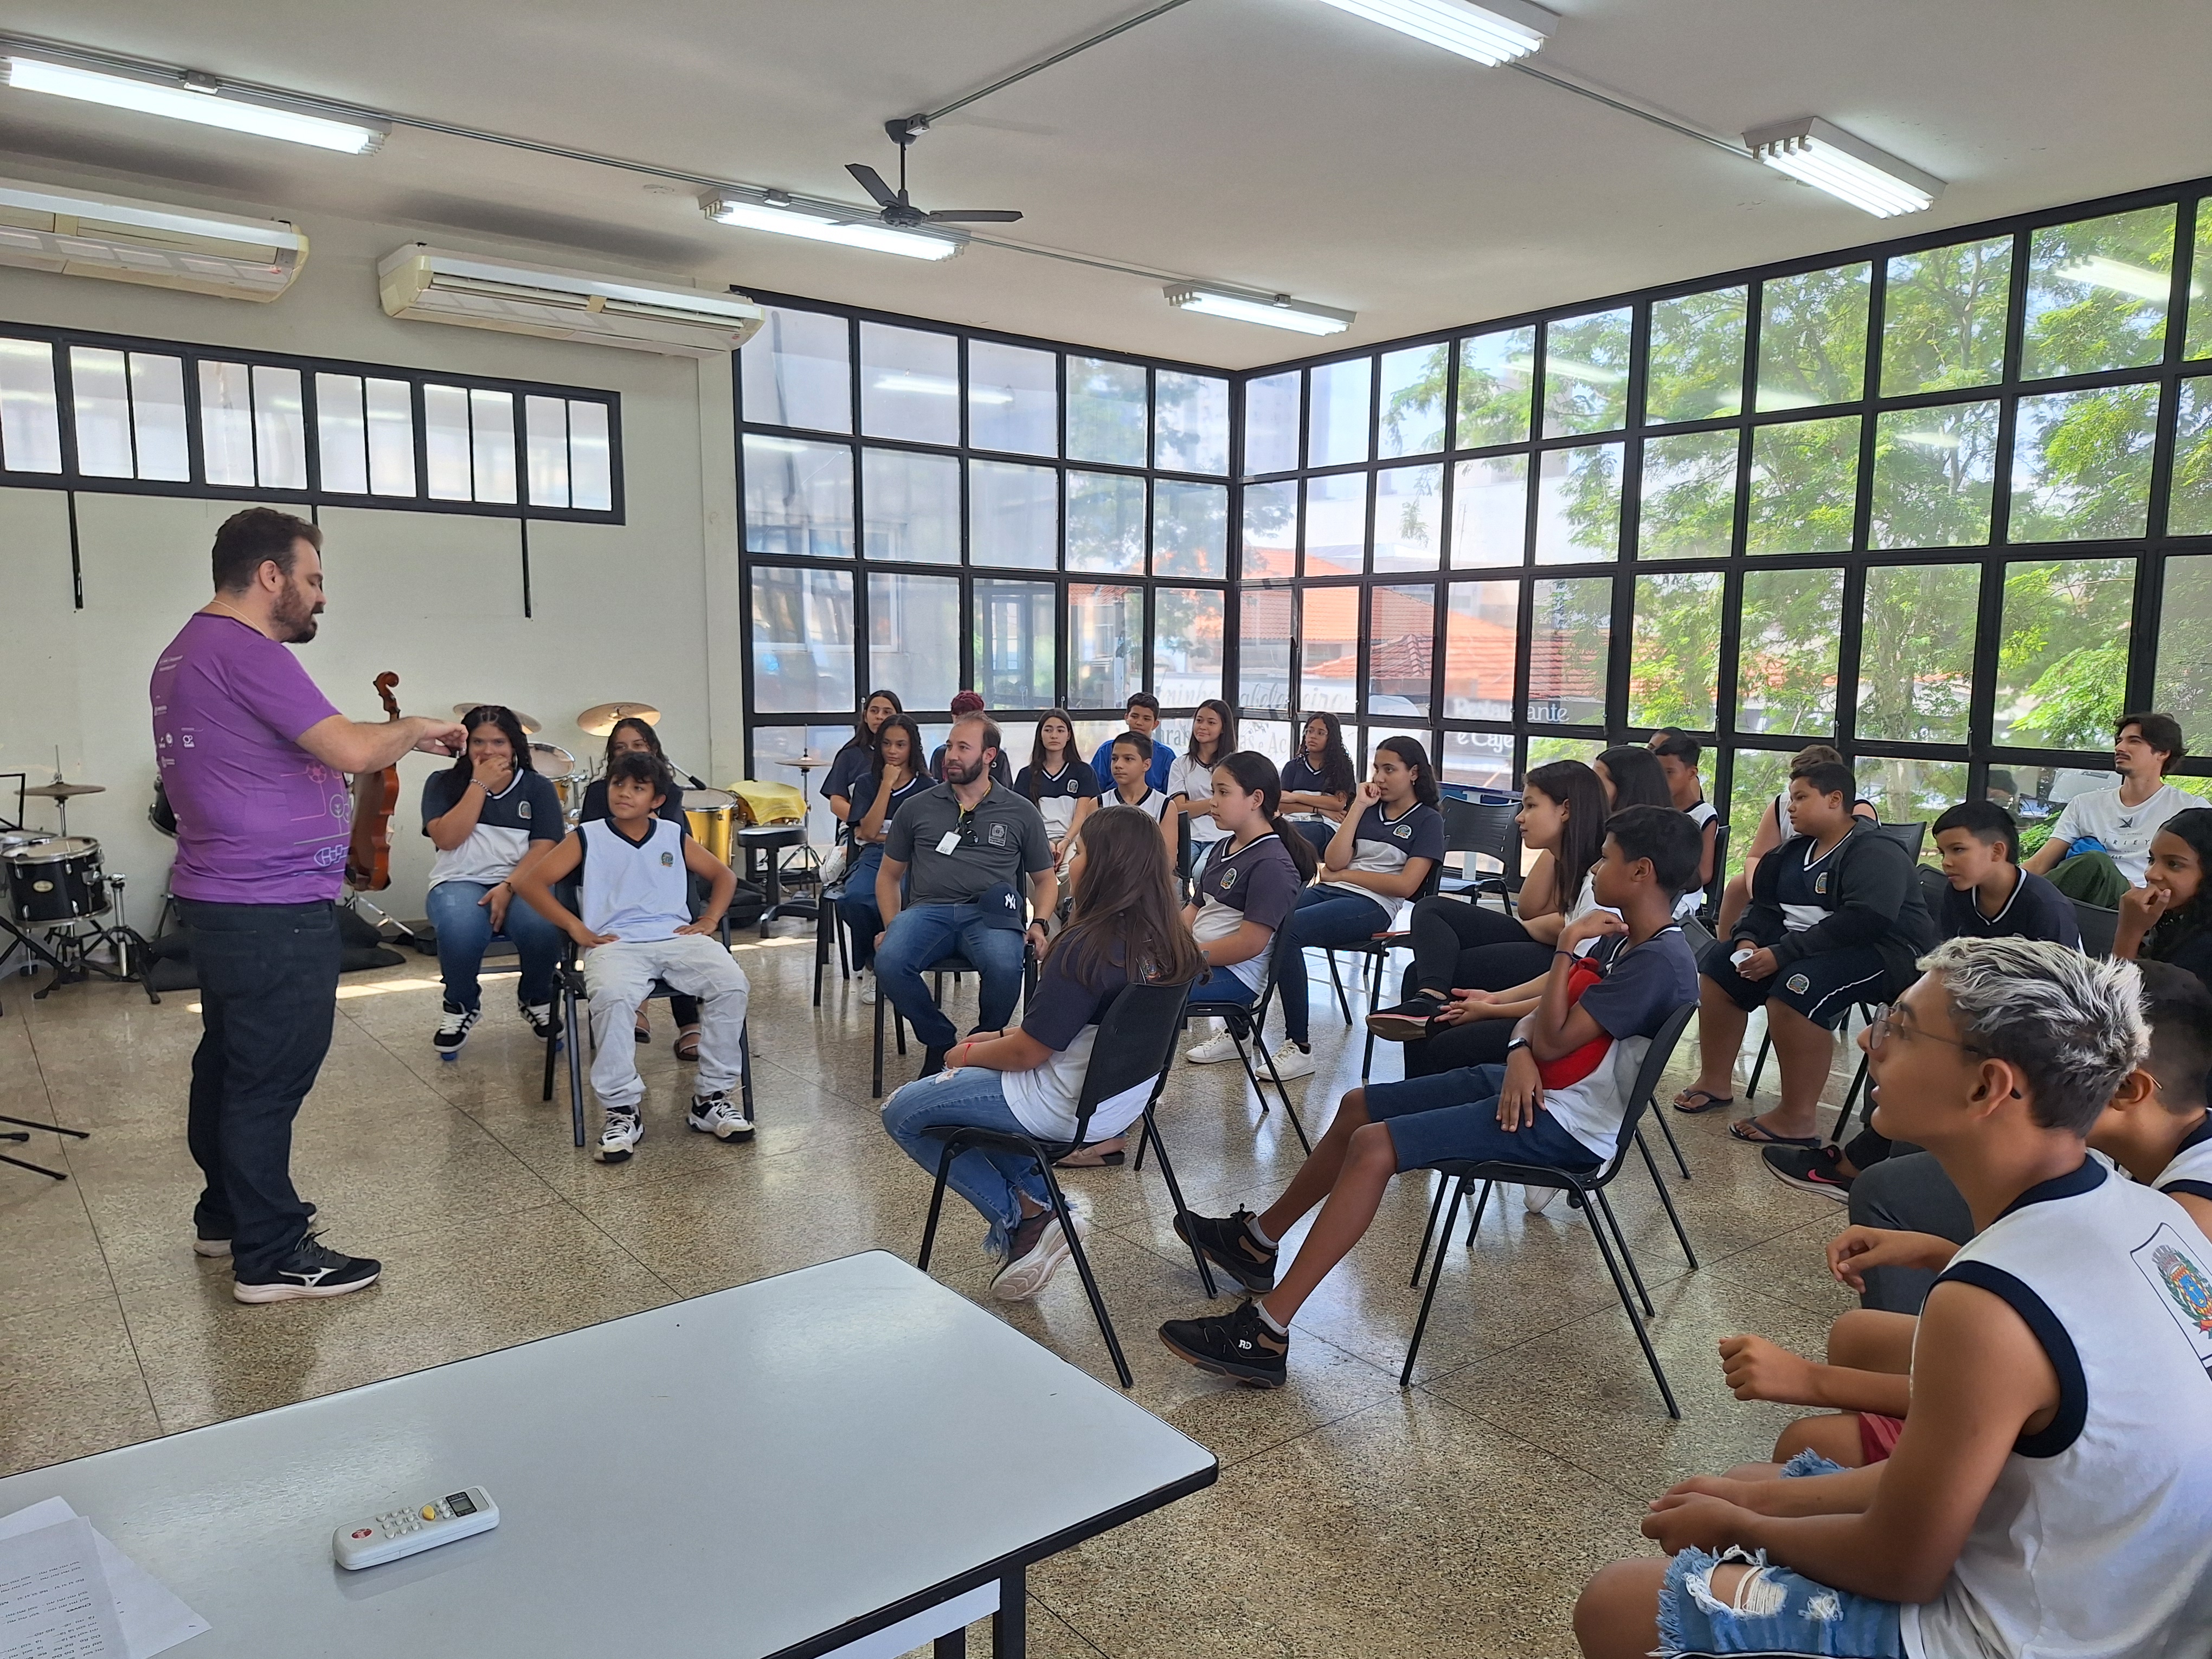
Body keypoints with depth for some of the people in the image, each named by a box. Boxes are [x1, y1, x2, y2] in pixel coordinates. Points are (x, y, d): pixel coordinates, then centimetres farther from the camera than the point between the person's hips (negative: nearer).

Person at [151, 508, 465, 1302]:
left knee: (227, 1061, 20)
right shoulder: (247, 653, -18)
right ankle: (272, 1257, 4)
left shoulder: (185, 653, 16)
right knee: (270, 1078, -4)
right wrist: (416, 727, -5)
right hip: (275, 909, -11)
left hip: (219, 900, 11)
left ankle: (225, 1214, 34)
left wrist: (406, 740, 15)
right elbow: (352, 749, -23)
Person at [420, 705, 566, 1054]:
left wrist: (509, 886, -20)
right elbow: (446, 839, -10)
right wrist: (480, 785, -9)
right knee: (461, 930, -36)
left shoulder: (538, 788, 8)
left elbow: (543, 851, -3)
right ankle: (461, 1006, -3)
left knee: (542, 927, -34)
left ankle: (536, 1000, 0)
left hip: (520, 884, 1)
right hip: (459, 882, 0)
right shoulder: (443, 783, 7)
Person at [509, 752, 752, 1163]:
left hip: (677, 937, 3)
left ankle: (711, 1097, -12)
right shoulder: (587, 838, 7)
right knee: (613, 996, -37)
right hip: (614, 944, -2)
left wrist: (710, 920, 10)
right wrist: (578, 929, -2)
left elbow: (723, 876, 26)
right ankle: (621, 1110, -22)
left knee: (731, 982, -25)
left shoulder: (675, 836, 15)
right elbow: (528, 881, 3)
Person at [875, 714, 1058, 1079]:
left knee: (1005, 968, -35)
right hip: (928, 909, 1)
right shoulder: (916, 807, 16)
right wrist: (892, 925, 6)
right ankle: (939, 1042, -5)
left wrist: (1039, 924, 2)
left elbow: (1045, 880, 21)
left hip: (990, 912, -1)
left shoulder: (1021, 813, 14)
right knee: (889, 962, -31)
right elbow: (889, 875, 22)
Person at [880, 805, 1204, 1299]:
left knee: (901, 1114, 5)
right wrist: (1000, 1037, 10)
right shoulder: (1164, 940, -2)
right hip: (1124, 1098, 9)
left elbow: (1027, 1051, -19)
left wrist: (970, 1054, 0)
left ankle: (1019, 1220, 3)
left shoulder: (1089, 947, -27)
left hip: (1067, 1109, -9)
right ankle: (1036, 1200, 15)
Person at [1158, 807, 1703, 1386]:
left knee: (1375, 1145, -23)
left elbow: (1554, 1040, -24)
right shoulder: (1615, 928, 7)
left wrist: (1566, 949, -18)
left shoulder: (1660, 962, -21)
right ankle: (1257, 1241, 27)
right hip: (1533, 1087, 10)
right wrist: (1523, 1053, -10)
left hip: (1569, 1126, -10)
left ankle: (1265, 1334, -21)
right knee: (1359, 1106, 11)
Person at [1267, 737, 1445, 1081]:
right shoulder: (1369, 809, 23)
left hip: (1372, 907, -5)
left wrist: (1343, 875, -1)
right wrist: (1359, 806, 7)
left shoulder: (1428, 821, 9)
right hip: (1329, 894, 6)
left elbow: (1406, 885, -5)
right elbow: (1334, 861, 8)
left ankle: (1299, 1047, -28)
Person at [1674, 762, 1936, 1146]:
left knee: (1795, 986, -34)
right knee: (1720, 963, 3)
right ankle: (1714, 1083, 7)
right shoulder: (1796, 850, 12)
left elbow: (1863, 921, -30)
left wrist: (1781, 955, -31)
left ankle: (1796, 1119, -28)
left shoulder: (1876, 853, -16)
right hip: (1801, 945, 10)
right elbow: (1766, 906, 15)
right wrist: (1748, 940, -9)